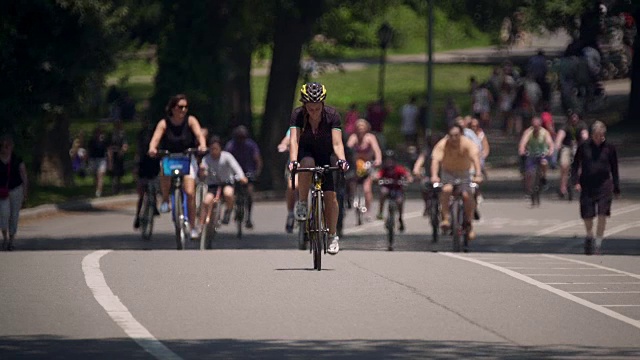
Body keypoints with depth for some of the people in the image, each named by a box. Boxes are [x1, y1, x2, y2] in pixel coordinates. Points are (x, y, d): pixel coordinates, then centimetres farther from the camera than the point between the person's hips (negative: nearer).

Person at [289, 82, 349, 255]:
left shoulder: (332, 115, -23)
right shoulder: (298, 115, -24)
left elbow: (337, 142, -30)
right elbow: (294, 141, -33)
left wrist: (341, 159, -48)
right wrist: (293, 161, -51)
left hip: (324, 156, 1)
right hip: (305, 153, -1)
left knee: (330, 195, -12)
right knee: (307, 164, -38)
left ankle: (332, 236, 2)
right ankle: (302, 203, -21)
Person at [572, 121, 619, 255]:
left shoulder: (609, 148, 0)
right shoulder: (584, 147, -2)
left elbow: (614, 169, 9)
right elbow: (575, 165, 6)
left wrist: (616, 188, 9)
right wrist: (576, 181, -6)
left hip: (604, 185, 0)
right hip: (587, 185, 0)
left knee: (602, 215, -10)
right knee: (587, 215, 3)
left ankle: (598, 244, -2)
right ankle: (589, 237, 32)